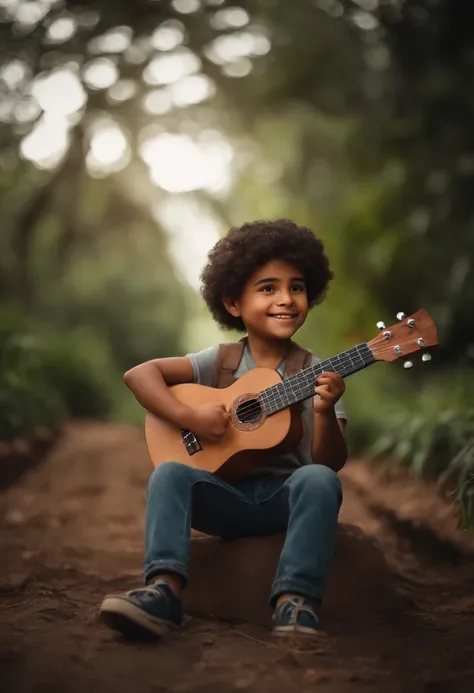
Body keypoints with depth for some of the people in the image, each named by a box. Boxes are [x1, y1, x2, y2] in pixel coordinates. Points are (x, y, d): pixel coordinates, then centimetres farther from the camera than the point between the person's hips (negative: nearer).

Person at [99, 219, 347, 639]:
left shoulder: (318, 374, 2)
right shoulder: (220, 362, 5)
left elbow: (332, 462, -6)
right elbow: (139, 374, -3)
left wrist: (324, 413, -27)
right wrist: (189, 417, -18)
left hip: (289, 495, -1)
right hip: (230, 497, 1)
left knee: (319, 479, -33)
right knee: (169, 472, -24)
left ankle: (295, 601, -39)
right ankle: (163, 590, -35)